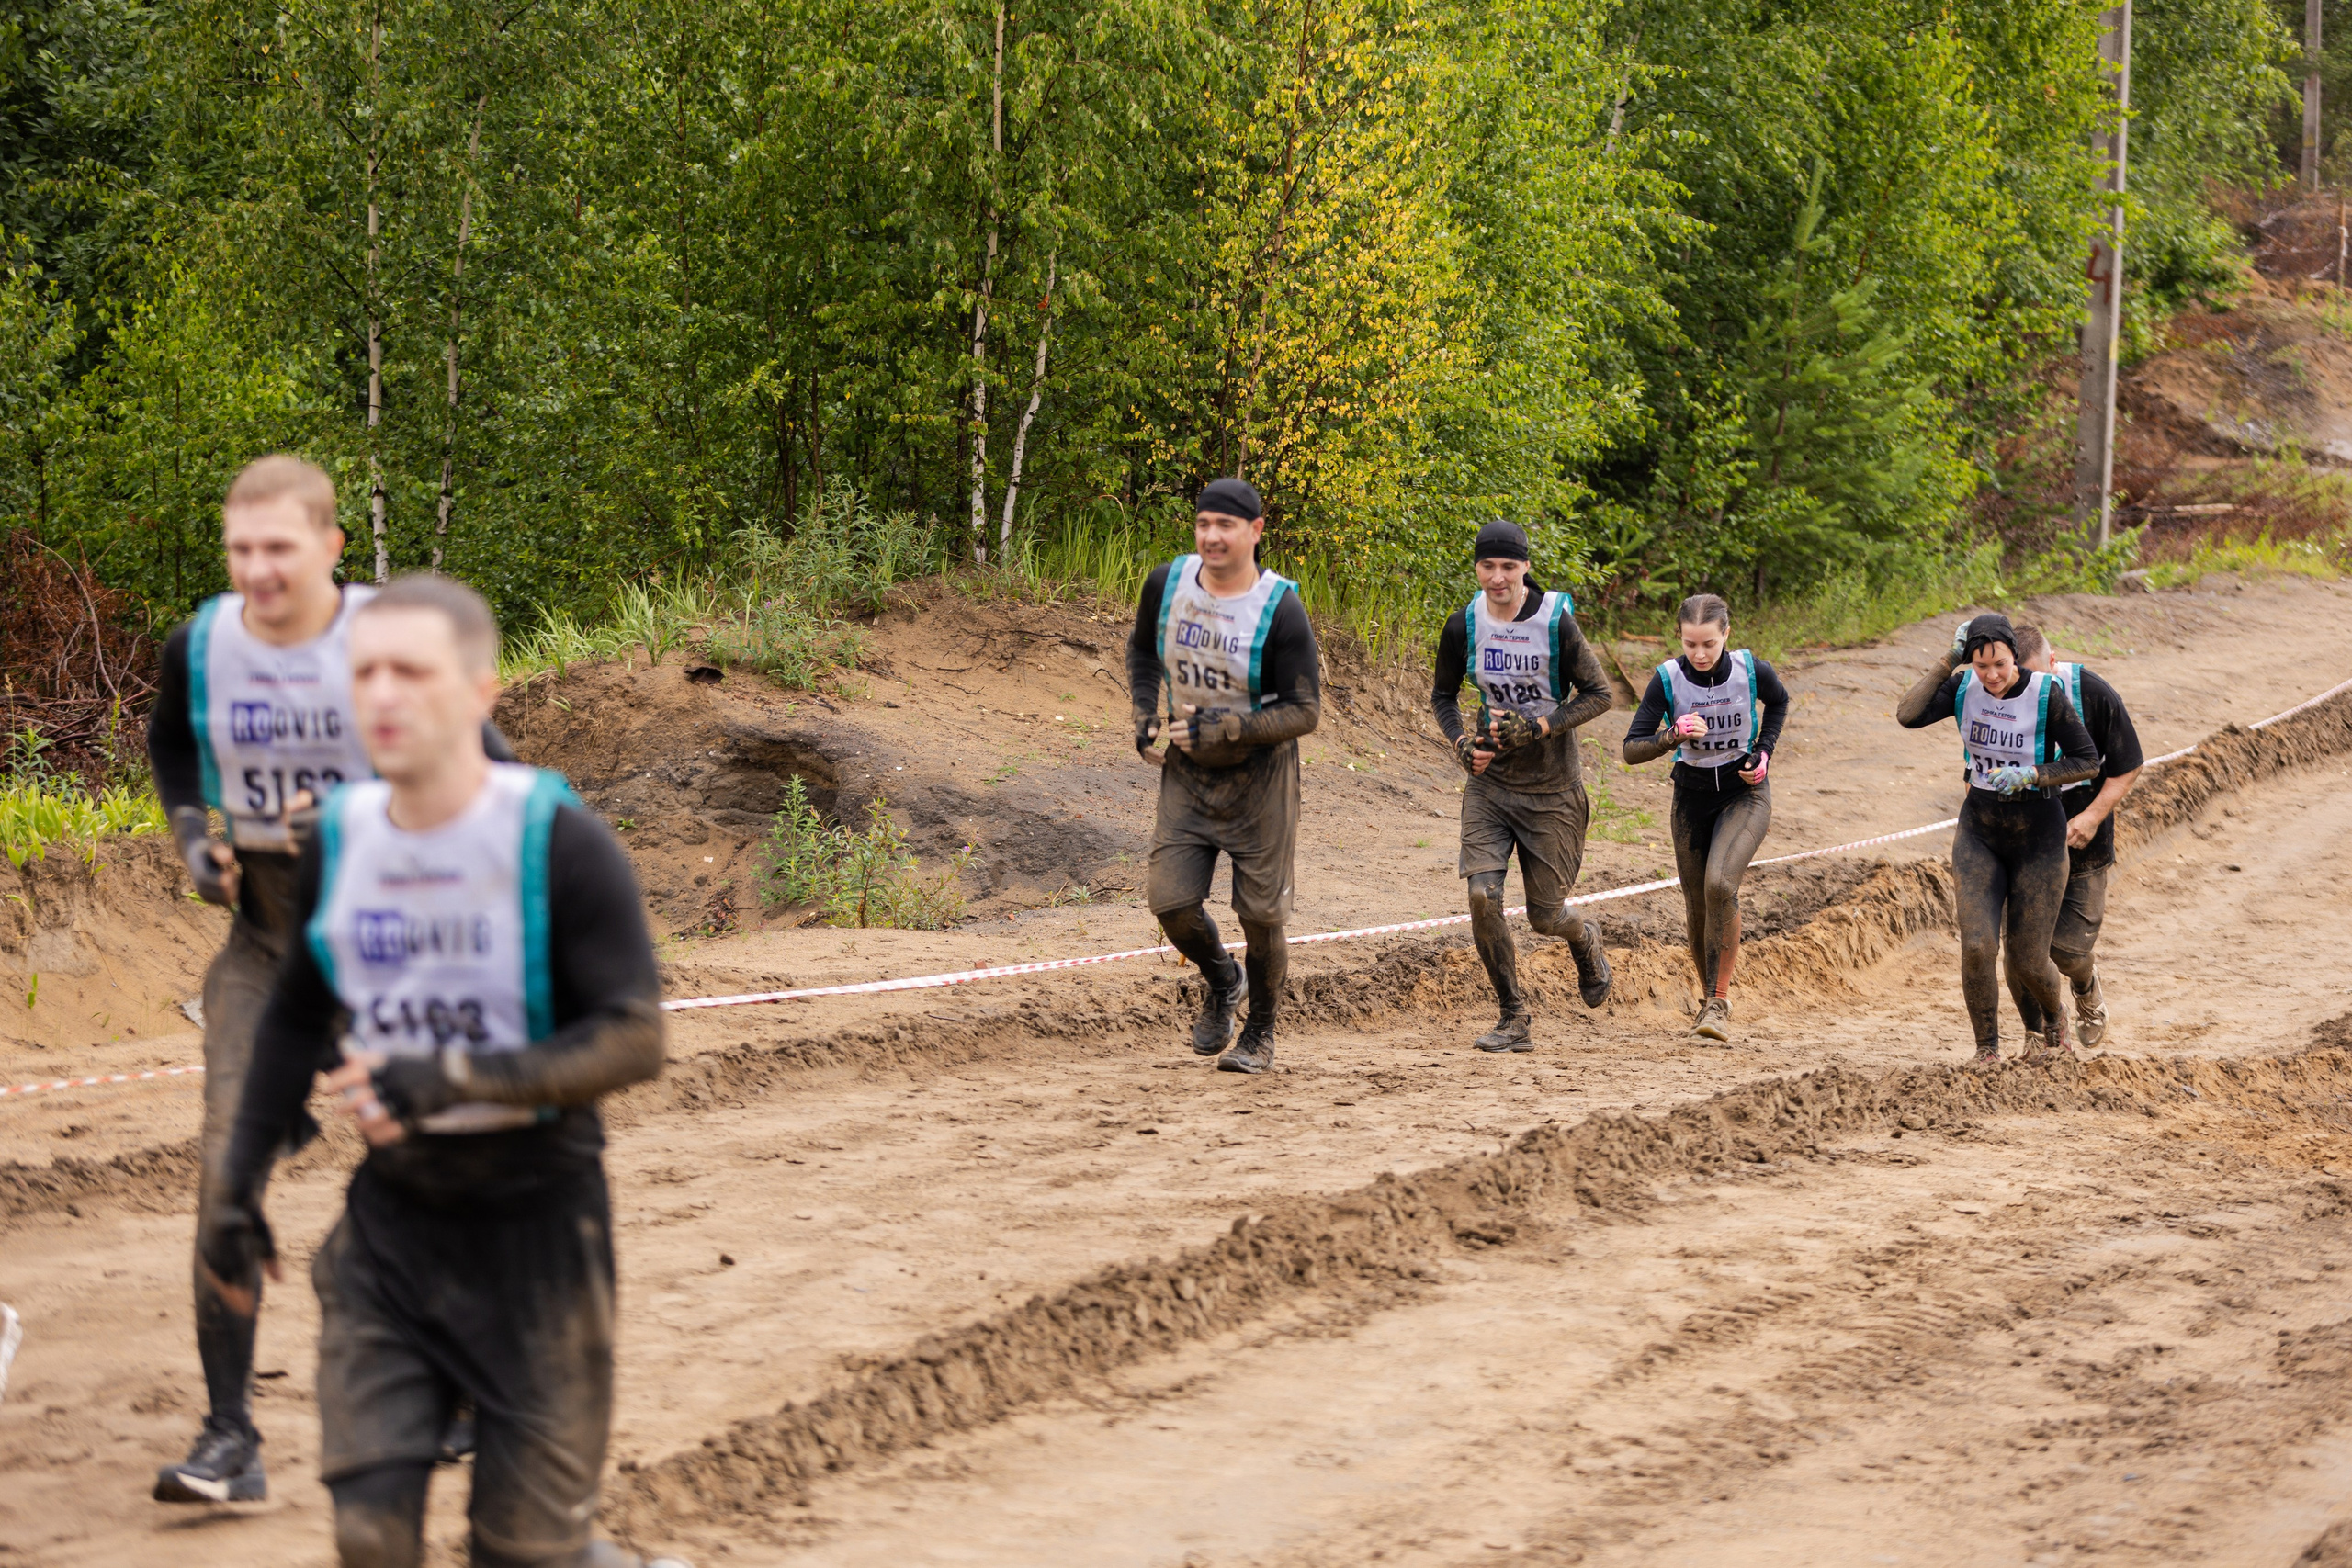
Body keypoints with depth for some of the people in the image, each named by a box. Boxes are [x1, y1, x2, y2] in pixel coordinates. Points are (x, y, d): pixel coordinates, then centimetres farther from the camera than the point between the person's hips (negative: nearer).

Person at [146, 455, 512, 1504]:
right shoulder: (199, 648, -5)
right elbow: (170, 742, 19)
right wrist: (192, 832, 1)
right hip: (263, 938, 3)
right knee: (225, 1169, -10)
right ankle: (229, 1436, -7)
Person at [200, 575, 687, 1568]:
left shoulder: (559, 843, -14)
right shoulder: (339, 840, 2)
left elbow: (634, 1039, -18)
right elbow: (297, 1019, 17)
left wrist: (458, 1079, -29)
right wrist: (238, 1186, 18)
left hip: (535, 1215, -4)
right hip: (392, 1215, 4)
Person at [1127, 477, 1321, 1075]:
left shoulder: (1281, 610, -20)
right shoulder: (1166, 583, -6)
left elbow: (1304, 711, -18)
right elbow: (1142, 651, 15)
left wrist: (1222, 729, -26)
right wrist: (1147, 717, 1)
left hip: (1259, 777, -4)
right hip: (1186, 774, 4)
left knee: (1261, 913, 1)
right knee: (1171, 901, -6)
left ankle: (1260, 1034, 24)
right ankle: (1221, 981, 26)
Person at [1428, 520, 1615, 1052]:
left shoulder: (1557, 624, -14)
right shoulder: (1463, 627, -4)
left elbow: (1600, 694, -7)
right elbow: (1443, 695, 12)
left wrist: (1538, 727, -19)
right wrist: (1461, 742, -7)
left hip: (1552, 789, -2)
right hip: (1489, 781, 2)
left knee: (1545, 917, 5)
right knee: (1482, 894, -16)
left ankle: (1585, 940, 43)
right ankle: (1514, 1020, -4)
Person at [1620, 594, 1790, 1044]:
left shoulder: (1752, 670, -16)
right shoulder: (1668, 678, -17)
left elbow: (1779, 701, 9)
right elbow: (1632, 750, -18)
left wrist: (1764, 753, -4)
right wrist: (1673, 736, -35)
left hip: (1745, 793, -2)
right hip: (1692, 798, 2)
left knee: (1720, 885, -25)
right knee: (1698, 906, 8)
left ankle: (1719, 1003, -18)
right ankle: (1708, 995, 34)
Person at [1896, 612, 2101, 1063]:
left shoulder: (2046, 695, -16)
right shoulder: (1963, 687, -5)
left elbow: (2088, 761, -11)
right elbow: (1908, 715, -16)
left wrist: (2031, 775, -24)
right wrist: (1947, 662, -18)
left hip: (2038, 837, -3)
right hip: (1979, 831, 3)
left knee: (2028, 962, 1)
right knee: (1977, 946, -15)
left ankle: (2054, 1018, 37)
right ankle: (1987, 1050, 4)